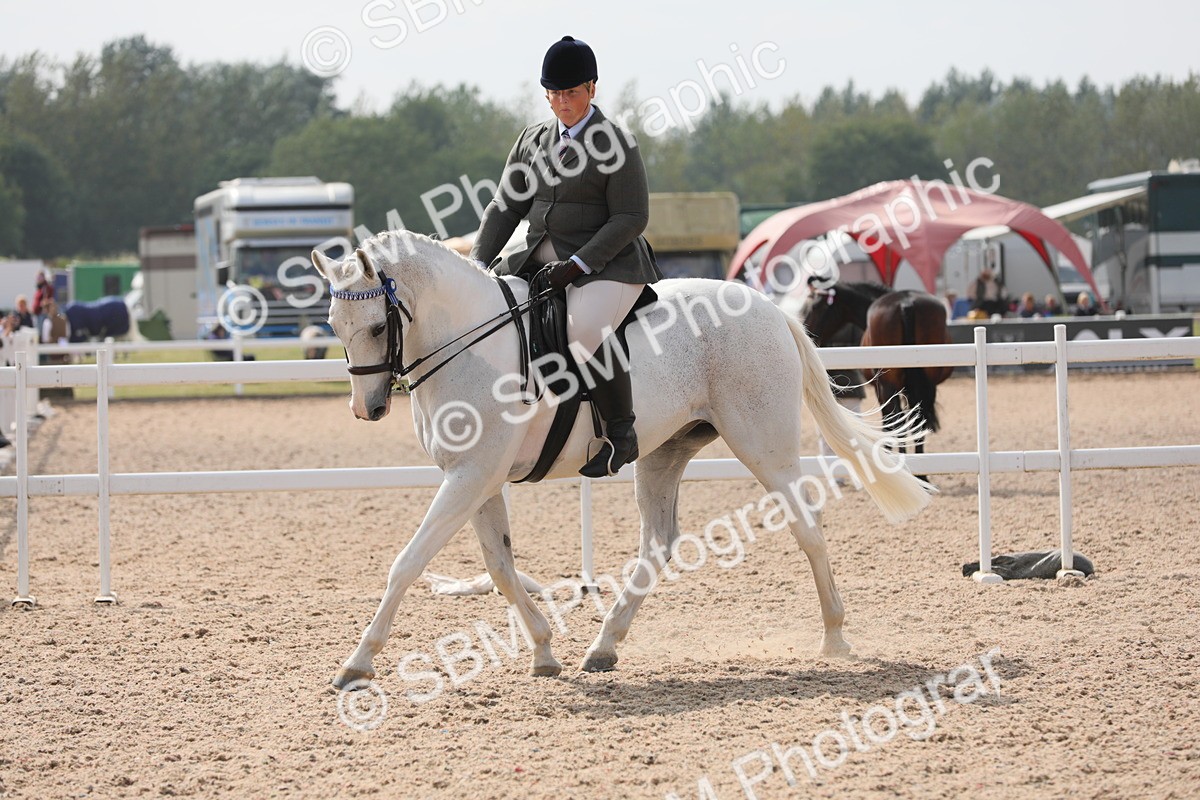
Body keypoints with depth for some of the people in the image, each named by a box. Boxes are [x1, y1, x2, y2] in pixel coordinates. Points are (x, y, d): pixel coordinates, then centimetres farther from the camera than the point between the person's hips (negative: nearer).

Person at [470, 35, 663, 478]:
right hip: (539, 260, 8)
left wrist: (578, 265, -20)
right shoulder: (533, 140, 12)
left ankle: (621, 433, -19)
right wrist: (479, 262, 0)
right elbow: (505, 207, 14)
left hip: (606, 263, -8)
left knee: (586, 329, -35)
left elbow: (631, 218, -12)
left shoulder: (615, 143, -8)